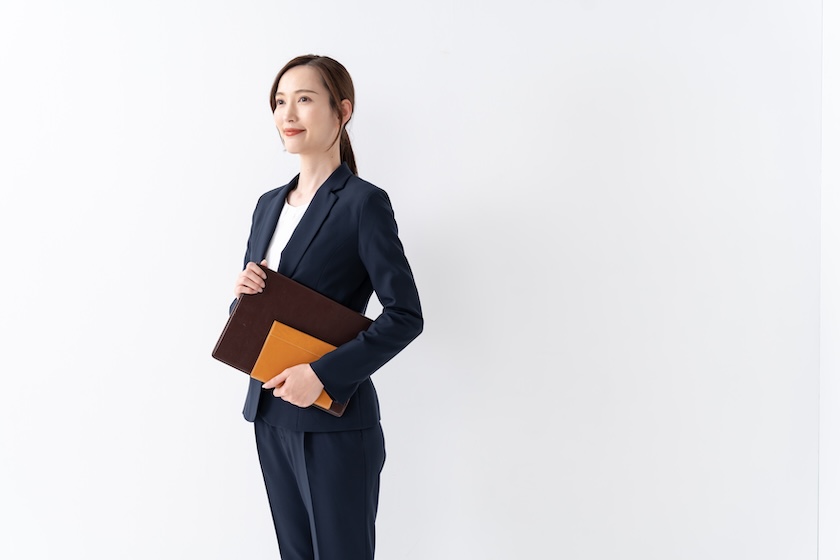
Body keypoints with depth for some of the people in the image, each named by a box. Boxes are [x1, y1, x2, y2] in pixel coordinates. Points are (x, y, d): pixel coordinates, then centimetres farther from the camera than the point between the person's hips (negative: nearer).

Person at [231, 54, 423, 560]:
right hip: (270, 415, 7)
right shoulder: (269, 205, 11)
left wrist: (322, 373, -21)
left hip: (335, 422, -7)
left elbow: (405, 315, -15)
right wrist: (242, 295, -5)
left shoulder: (363, 203, -11)